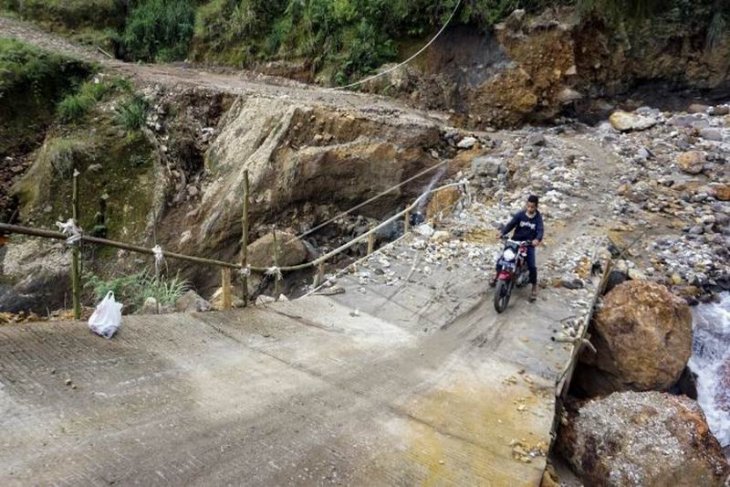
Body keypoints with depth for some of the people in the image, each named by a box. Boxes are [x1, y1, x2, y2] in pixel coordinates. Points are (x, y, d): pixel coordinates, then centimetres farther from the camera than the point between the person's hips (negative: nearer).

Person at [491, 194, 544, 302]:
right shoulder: (520, 214, -2)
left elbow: (540, 230, -17)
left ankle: (534, 287, 4)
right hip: (516, 241, 2)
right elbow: (511, 224, -8)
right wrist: (502, 232, -27)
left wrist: (537, 239, -39)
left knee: (532, 265, -15)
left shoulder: (538, 217, -5)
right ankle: (497, 275, 21)